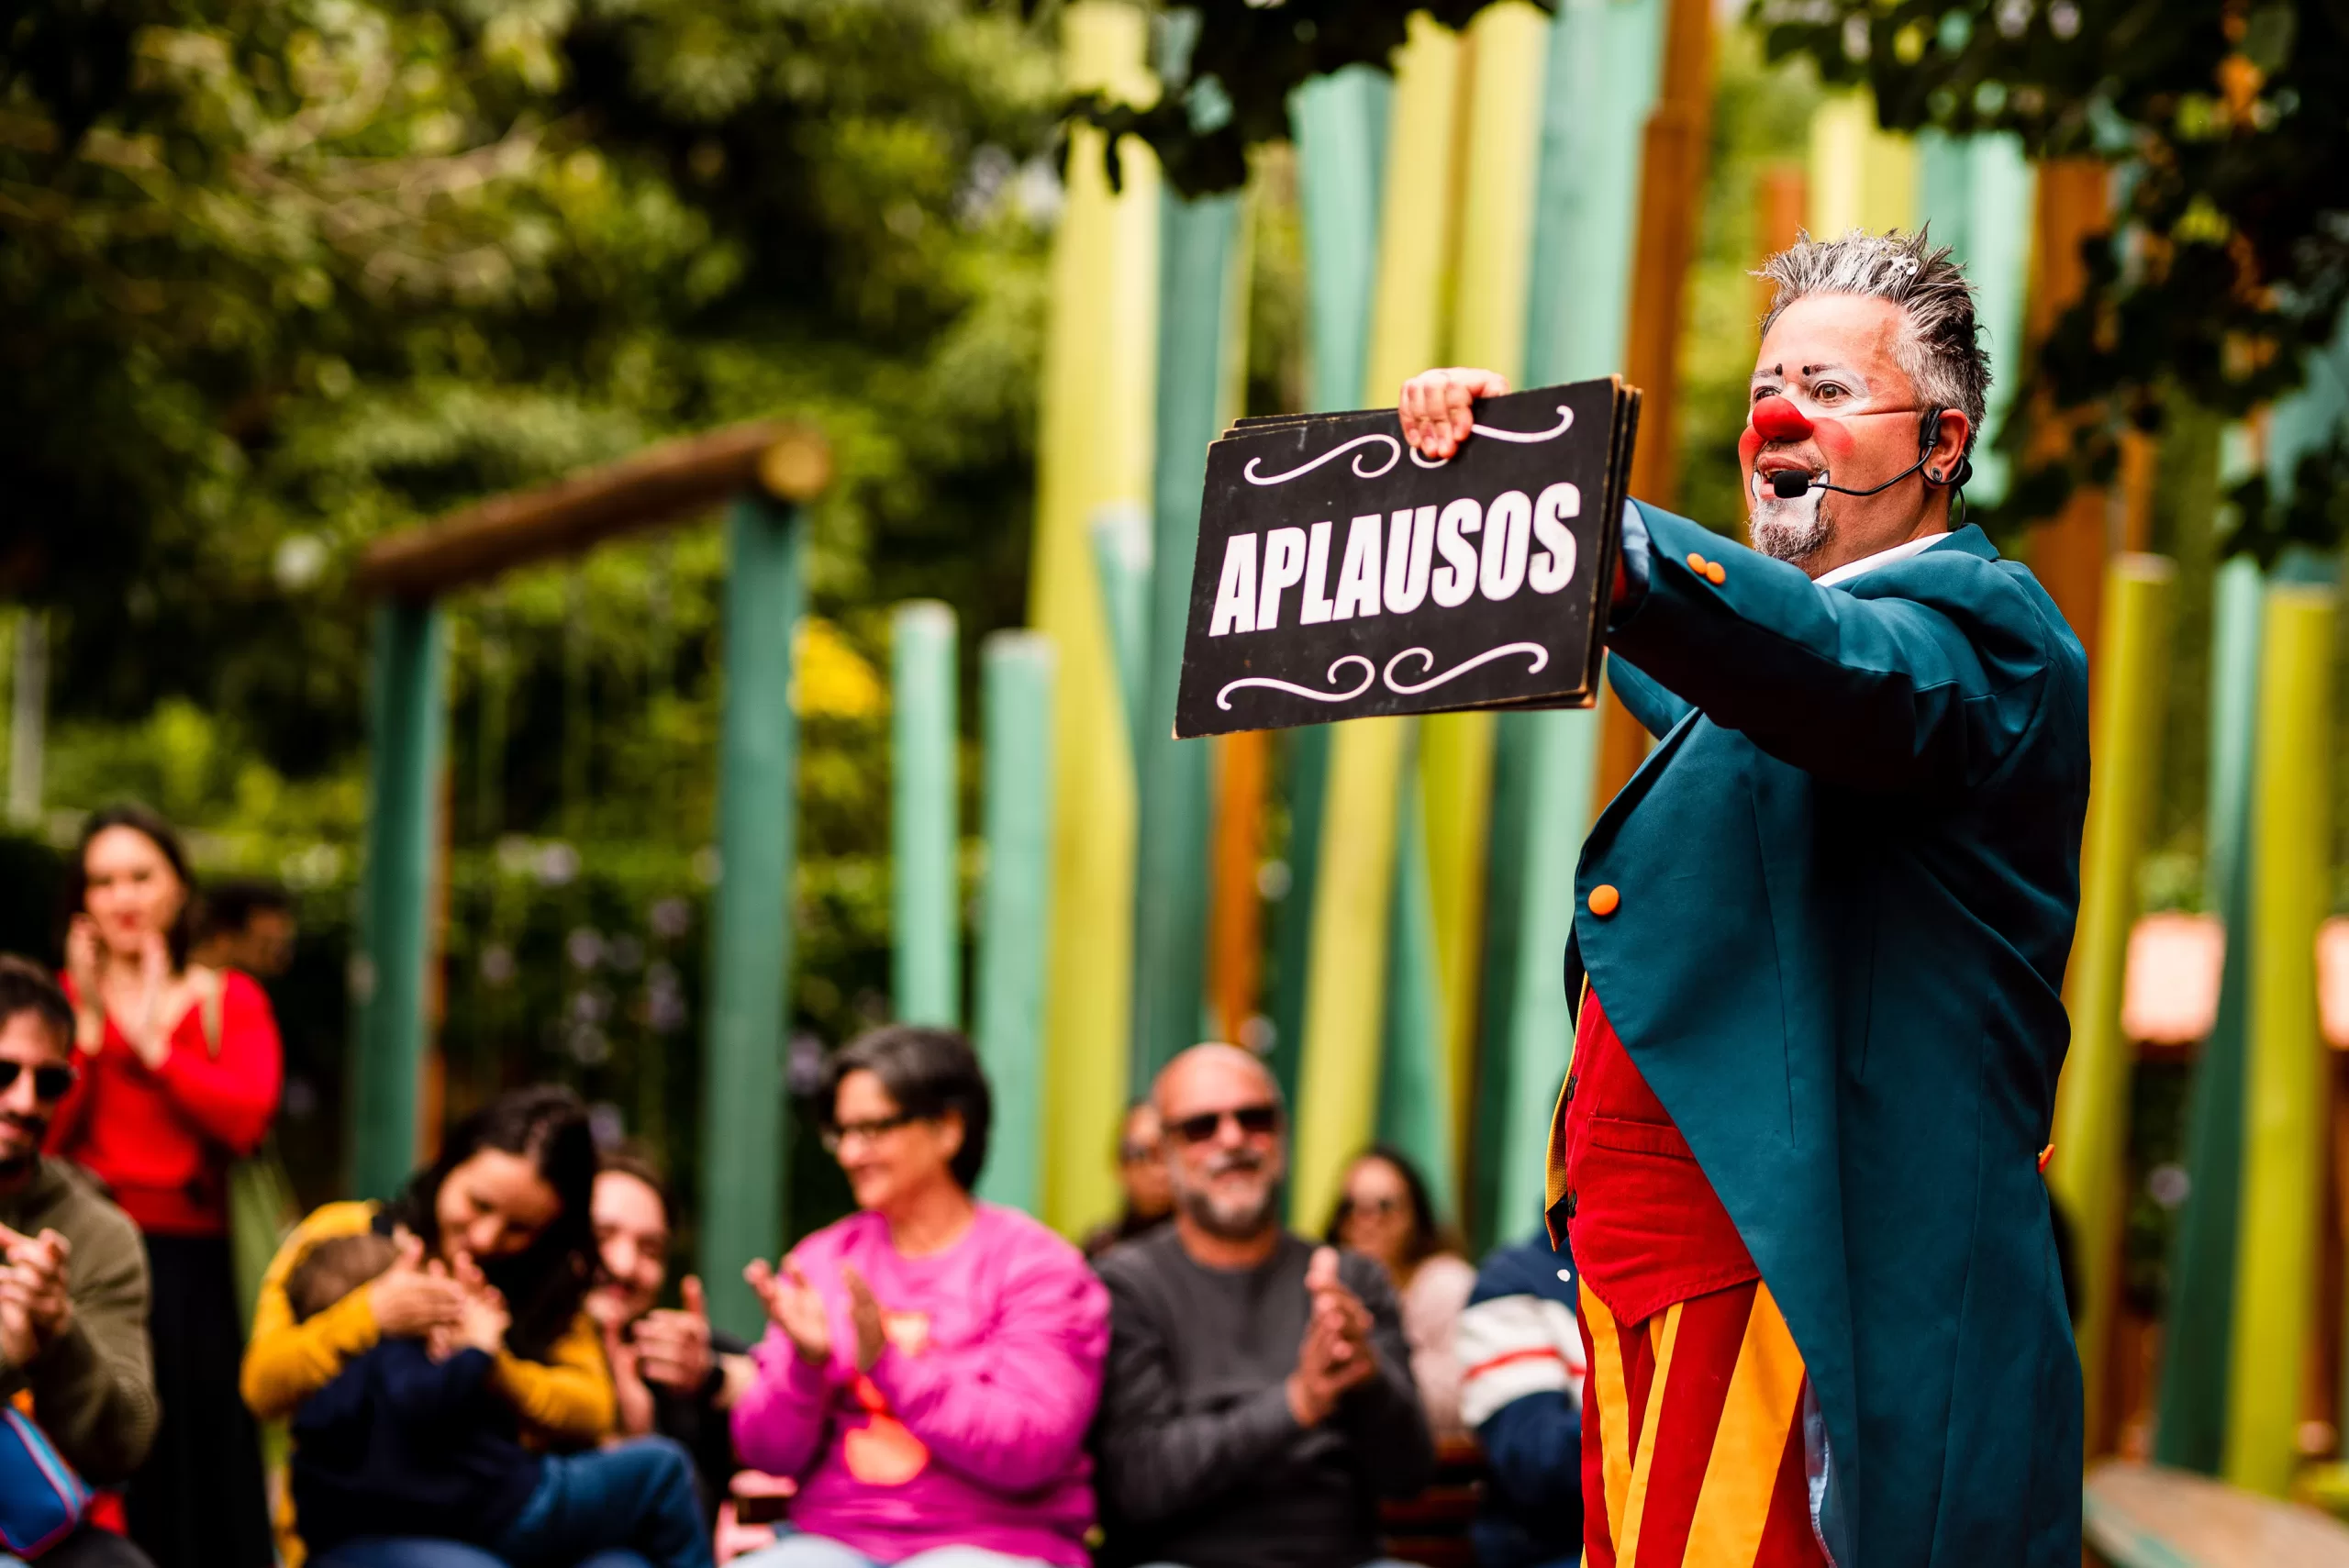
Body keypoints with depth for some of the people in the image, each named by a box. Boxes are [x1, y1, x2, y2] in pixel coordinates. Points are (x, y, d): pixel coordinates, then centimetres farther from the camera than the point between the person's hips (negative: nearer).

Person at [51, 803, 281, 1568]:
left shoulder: (231, 1003, 11)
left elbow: (245, 1117, -9)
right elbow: (43, 1137, -5)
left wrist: (152, 1038, -5)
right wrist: (86, 1026, -6)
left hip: (189, 1267, 1)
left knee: (193, 1470, 1)